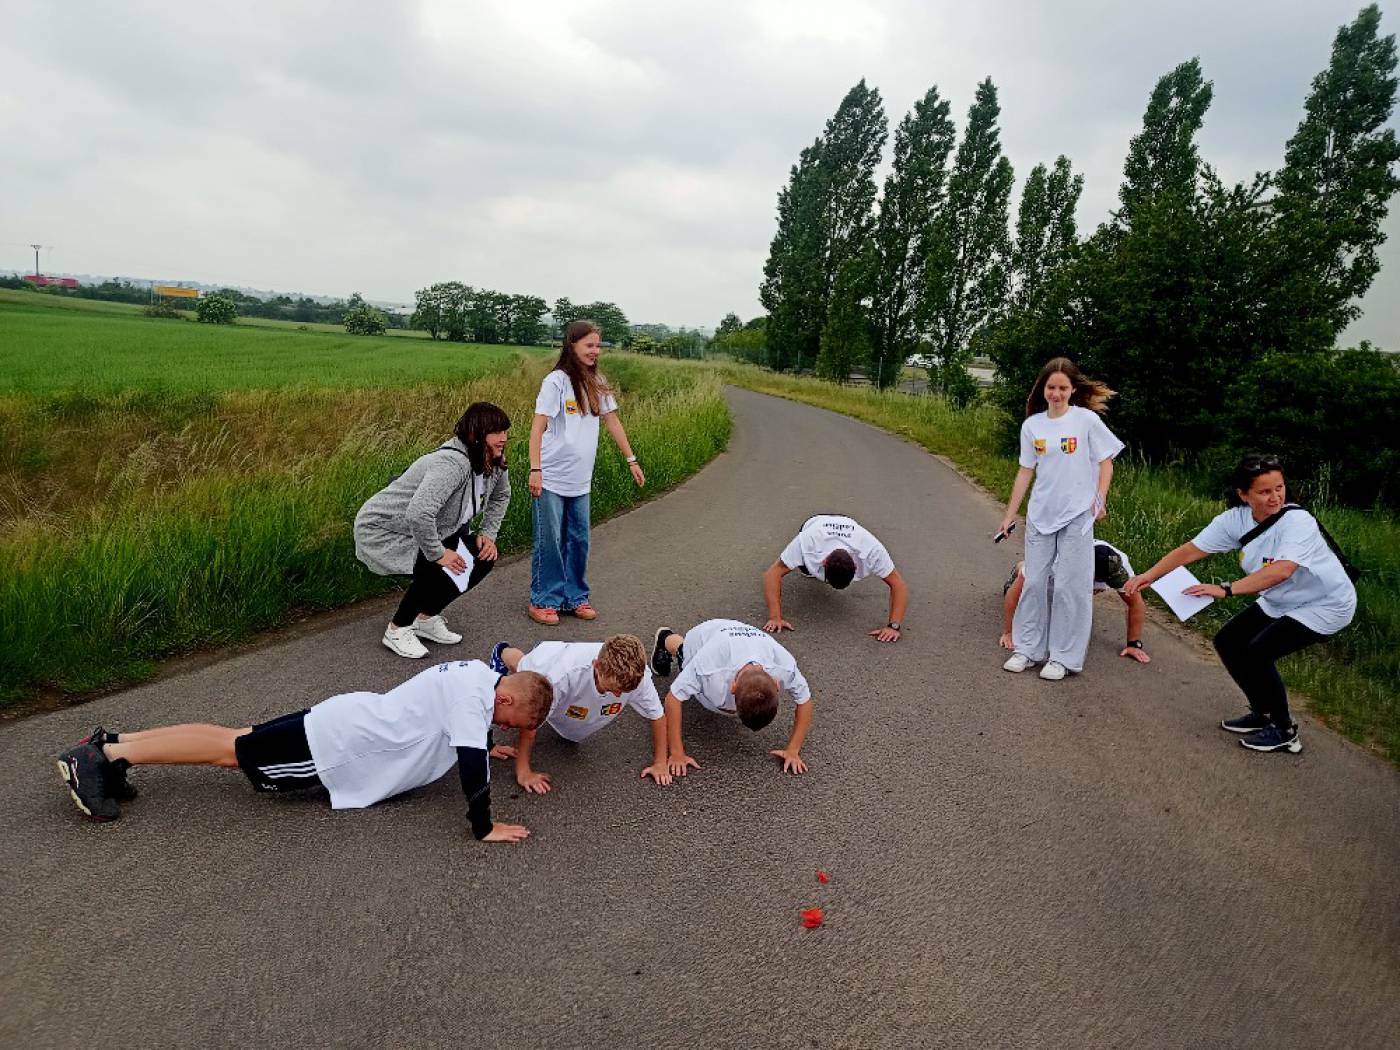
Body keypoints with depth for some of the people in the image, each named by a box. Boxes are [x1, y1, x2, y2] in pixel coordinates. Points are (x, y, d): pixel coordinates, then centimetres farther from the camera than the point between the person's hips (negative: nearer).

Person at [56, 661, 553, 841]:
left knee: (235, 738, 14)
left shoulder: (478, 673, 4)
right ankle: (102, 755, 9)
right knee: (228, 751, 0)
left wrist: (479, 745, 27)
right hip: (338, 744, -8)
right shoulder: (472, 700, -25)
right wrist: (485, 829, -23)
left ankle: (114, 742, 21)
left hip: (345, 721, 8)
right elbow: (471, 764, -32)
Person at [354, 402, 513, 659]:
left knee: (482, 559, -3)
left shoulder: (494, 464, -6)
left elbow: (500, 495, 17)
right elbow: (418, 514, -46)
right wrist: (438, 554, -31)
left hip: (430, 530, 9)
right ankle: (397, 630, -2)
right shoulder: (452, 463, -35)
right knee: (444, 574, -28)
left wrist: (487, 534, 4)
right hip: (384, 531, -9)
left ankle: (426, 619, 15)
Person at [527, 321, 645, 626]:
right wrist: (535, 470, -20)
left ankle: (575, 596, 23)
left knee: (578, 541, 10)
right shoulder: (557, 381, -10)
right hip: (552, 477, -5)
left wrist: (631, 459, 15)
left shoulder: (597, 383, 8)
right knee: (549, 542, 1)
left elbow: (612, 420, 15)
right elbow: (538, 426, -13)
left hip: (580, 480, 6)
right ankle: (543, 600, 14)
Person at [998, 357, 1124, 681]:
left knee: (1069, 587, 0)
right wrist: (1010, 515, 9)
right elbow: (1025, 472, 9)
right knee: (1034, 582, 7)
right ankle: (1028, 648, 19)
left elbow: (1105, 462, 1)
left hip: (1077, 517, -3)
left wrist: (1100, 499, -12)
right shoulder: (1032, 425, 5)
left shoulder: (1087, 420, -4)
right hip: (1040, 516, 3)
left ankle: (1064, 656, 10)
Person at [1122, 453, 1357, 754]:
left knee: (1257, 653, -19)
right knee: (1227, 642, 2)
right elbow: (1190, 550, -11)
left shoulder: (1298, 521, -31)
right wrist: (1148, 576, -22)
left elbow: (1280, 571, -45)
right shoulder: (1235, 519, -13)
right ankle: (1262, 714, 22)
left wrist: (1226, 590, -53)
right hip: (1277, 603, 7)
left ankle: (1284, 732, 3)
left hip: (1325, 605, -7)